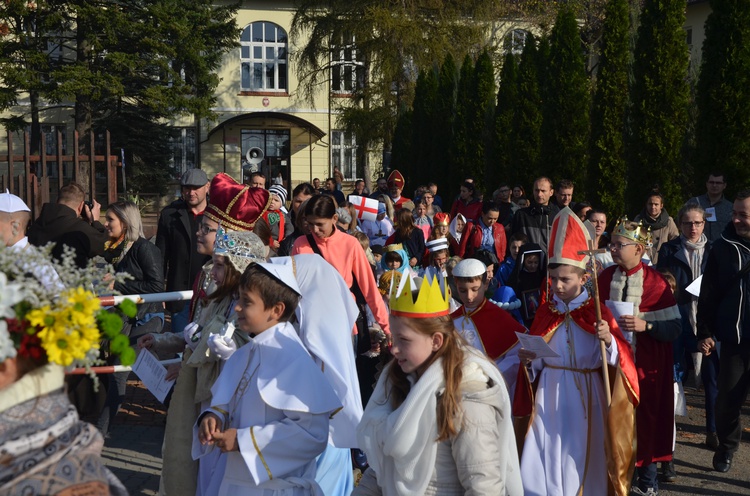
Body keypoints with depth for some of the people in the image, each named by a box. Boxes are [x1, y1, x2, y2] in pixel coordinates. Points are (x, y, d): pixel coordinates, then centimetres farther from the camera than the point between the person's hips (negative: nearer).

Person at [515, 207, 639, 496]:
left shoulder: (598, 313, -6)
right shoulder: (545, 312, 4)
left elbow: (617, 360, -14)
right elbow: (536, 365, 9)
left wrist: (608, 341, -32)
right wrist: (528, 360, -11)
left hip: (585, 396, -3)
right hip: (548, 396, 3)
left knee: (581, 461, 8)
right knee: (542, 463, 3)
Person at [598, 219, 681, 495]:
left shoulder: (655, 282, -10)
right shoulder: (605, 278, 1)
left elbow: (675, 328, -12)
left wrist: (645, 325, -26)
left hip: (646, 365, -3)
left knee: (645, 418, 5)